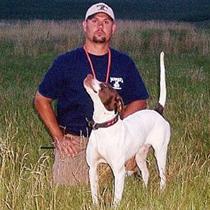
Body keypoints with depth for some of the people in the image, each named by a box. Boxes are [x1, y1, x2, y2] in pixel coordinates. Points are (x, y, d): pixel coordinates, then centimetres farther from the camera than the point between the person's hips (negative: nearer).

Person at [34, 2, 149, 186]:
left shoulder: (124, 63, 9)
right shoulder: (66, 62, 3)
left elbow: (139, 101, 14)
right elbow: (41, 100, 8)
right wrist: (59, 138, -1)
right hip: (72, 143, -1)